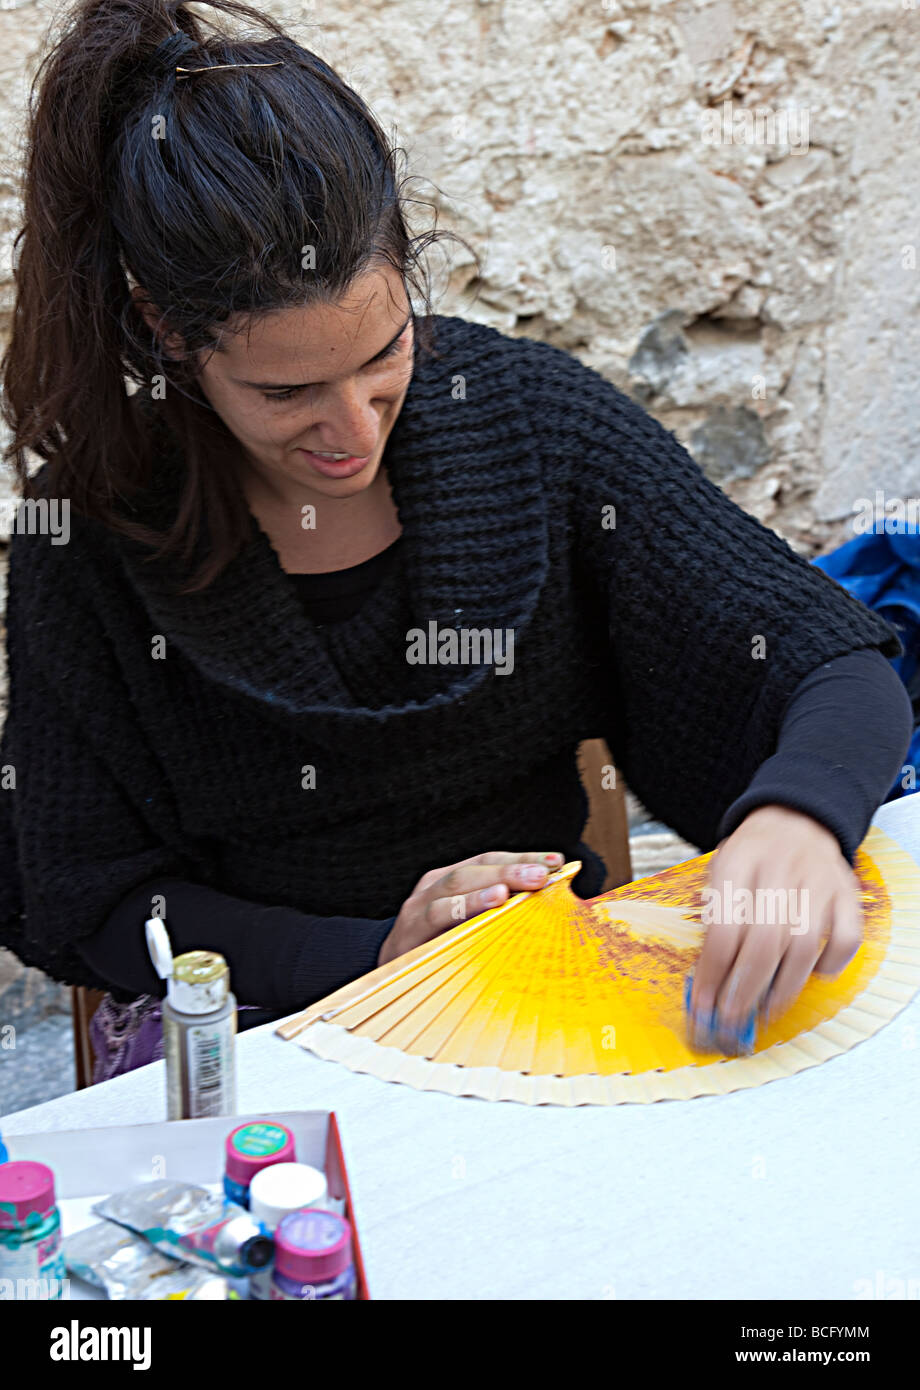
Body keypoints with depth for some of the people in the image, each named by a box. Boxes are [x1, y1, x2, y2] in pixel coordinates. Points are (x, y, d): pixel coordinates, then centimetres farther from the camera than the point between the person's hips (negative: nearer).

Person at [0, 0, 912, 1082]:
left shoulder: (529, 414, -9)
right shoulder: (89, 539, -12)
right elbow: (88, 905, -5)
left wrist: (797, 819, -32)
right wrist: (372, 954, -19)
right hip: (253, 1025, 0)